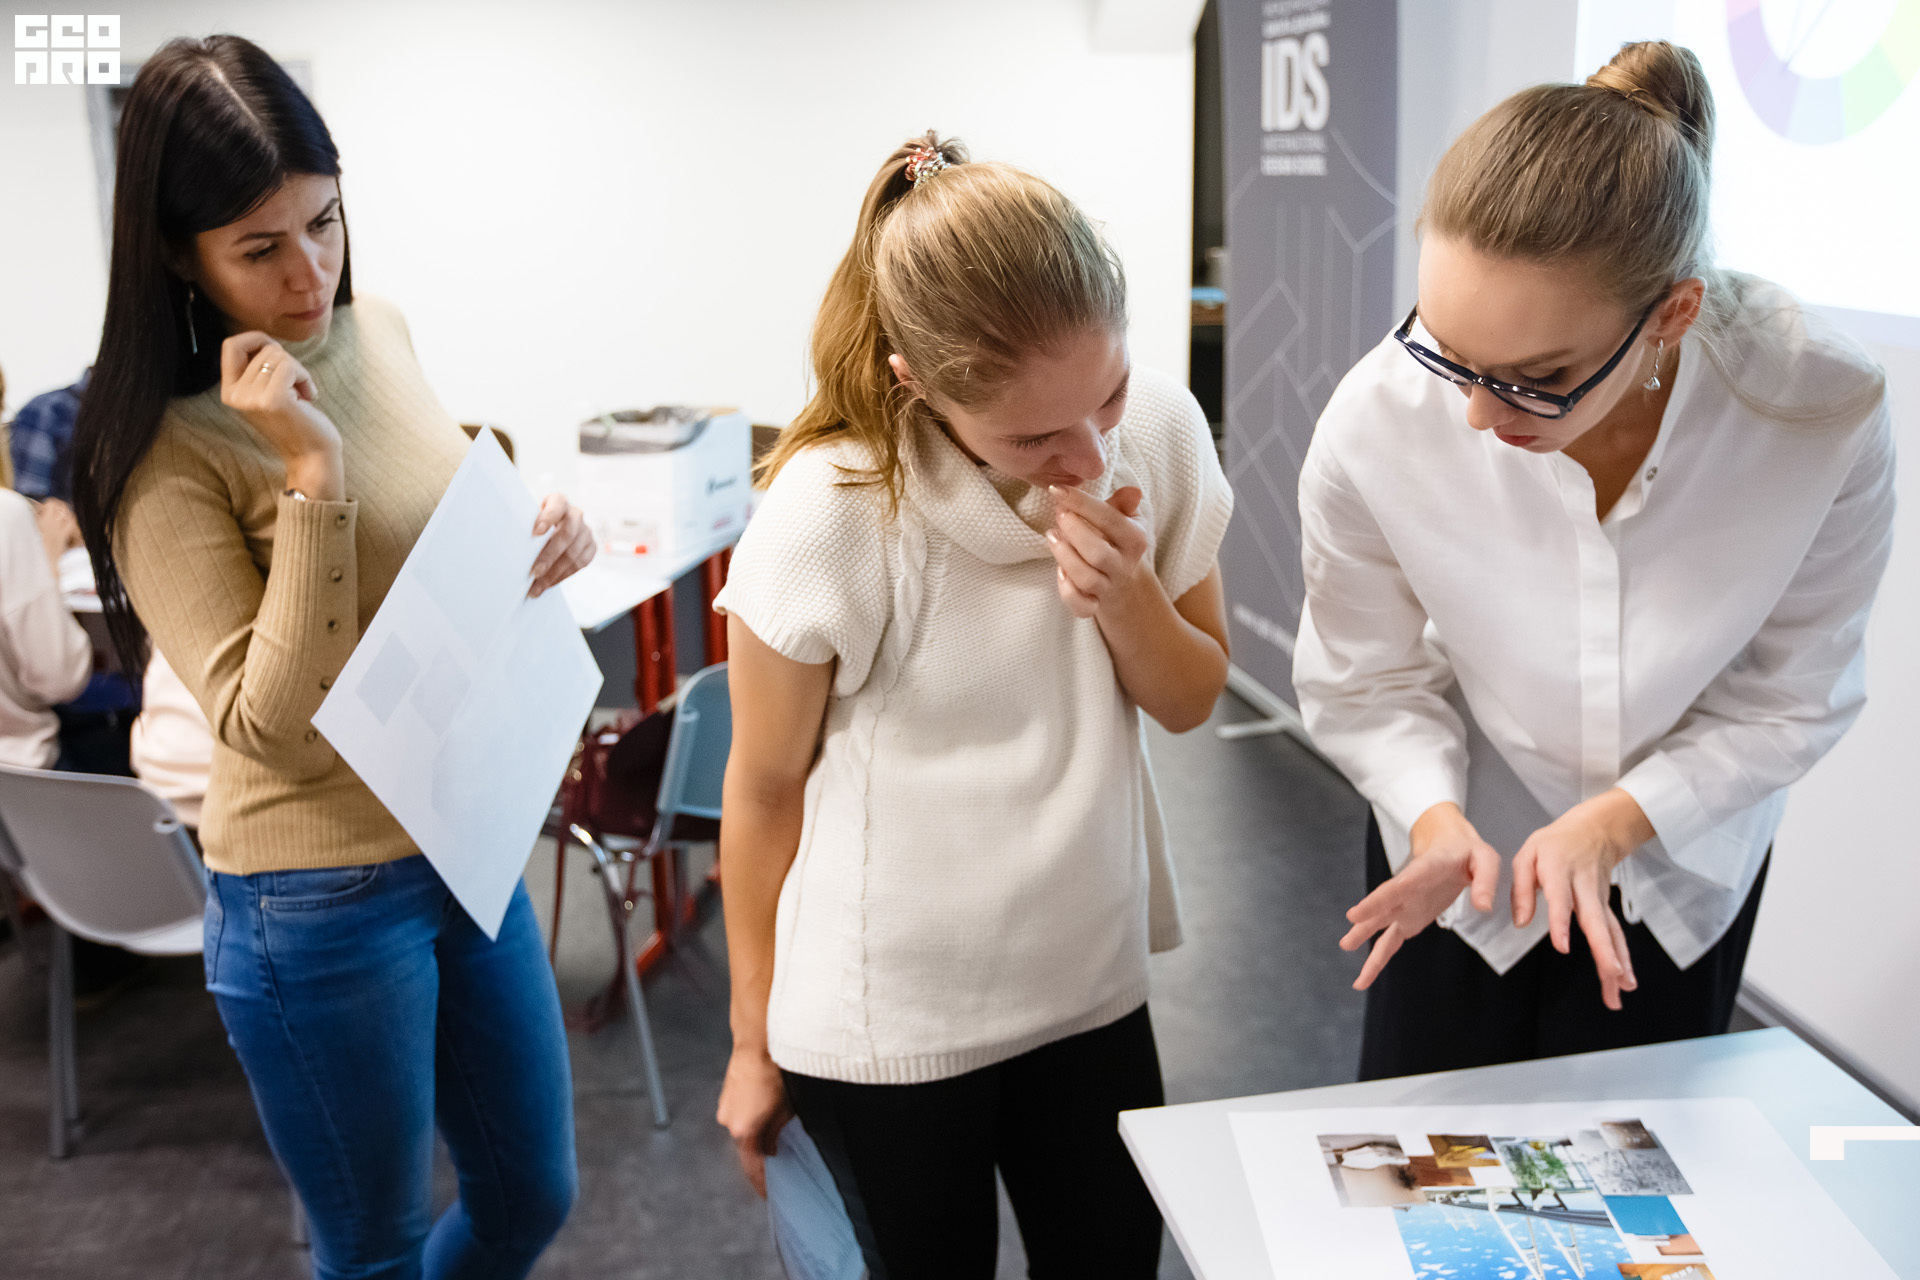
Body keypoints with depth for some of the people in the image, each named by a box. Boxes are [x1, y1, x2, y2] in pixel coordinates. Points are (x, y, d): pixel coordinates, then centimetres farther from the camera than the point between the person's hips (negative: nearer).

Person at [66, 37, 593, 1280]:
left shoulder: (380, 333, 0)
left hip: (468, 842, 6)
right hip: (322, 904, -6)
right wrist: (310, 474, -28)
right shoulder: (168, 454, -17)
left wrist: (543, 536, -8)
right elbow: (274, 728, -23)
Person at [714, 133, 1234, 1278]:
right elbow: (764, 790, -10)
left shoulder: (1160, 432, -12)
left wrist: (1127, 596, -21)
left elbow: (1193, 700, 2)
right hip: (885, 1026, -4)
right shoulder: (829, 518, -24)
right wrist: (755, 1041, 1)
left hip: (1093, 985, 4)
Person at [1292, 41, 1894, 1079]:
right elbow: (1365, 682, -14)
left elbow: (1790, 701, -14)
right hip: (1463, 851, 0)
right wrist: (1435, 817, -30)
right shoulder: (1375, 426, -31)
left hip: (1684, 861, 1)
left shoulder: (1827, 419, -29)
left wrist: (1614, 821, -25)